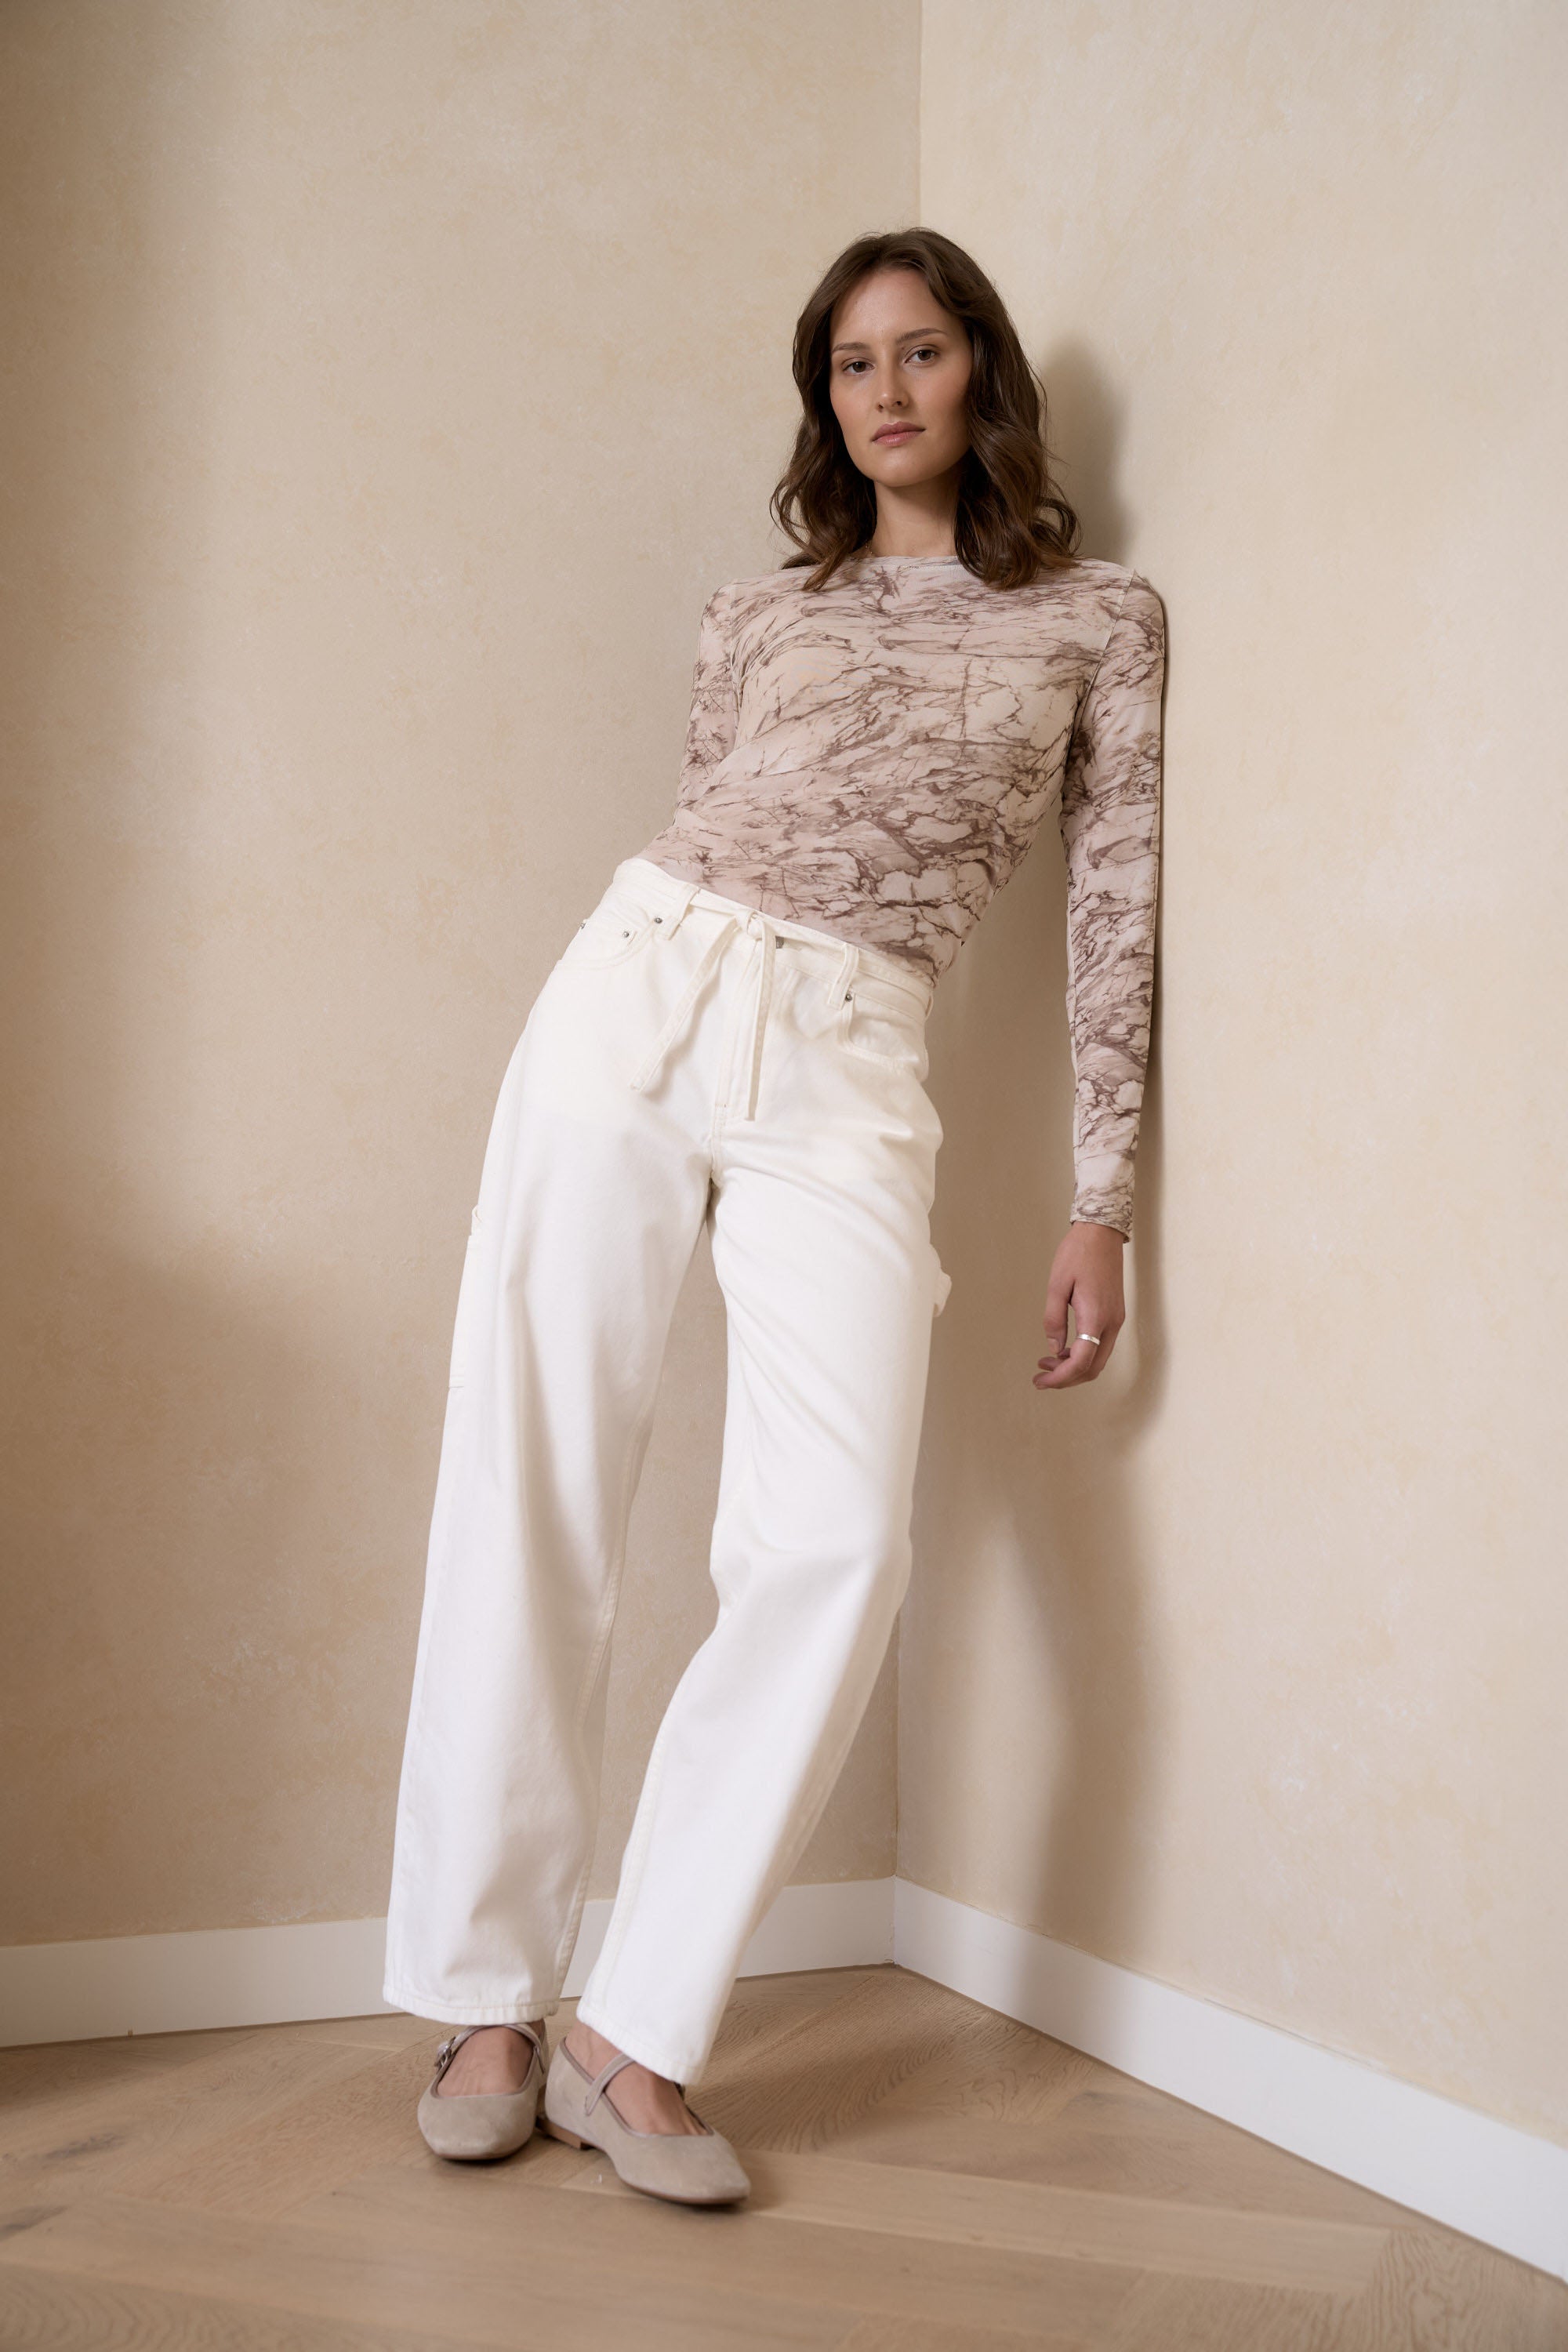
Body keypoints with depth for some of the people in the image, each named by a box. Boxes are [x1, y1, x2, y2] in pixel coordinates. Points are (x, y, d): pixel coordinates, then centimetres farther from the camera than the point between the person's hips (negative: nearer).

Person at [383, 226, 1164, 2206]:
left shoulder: (1102, 618, 13)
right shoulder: (755, 617, 18)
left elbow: (1115, 911, 8)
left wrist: (1101, 1198, 2)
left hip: (845, 1073, -1)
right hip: (636, 991, 2)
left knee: (836, 1543, -17)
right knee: (531, 1503, -4)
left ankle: (637, 2037, -3)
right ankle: (487, 2003, 8)